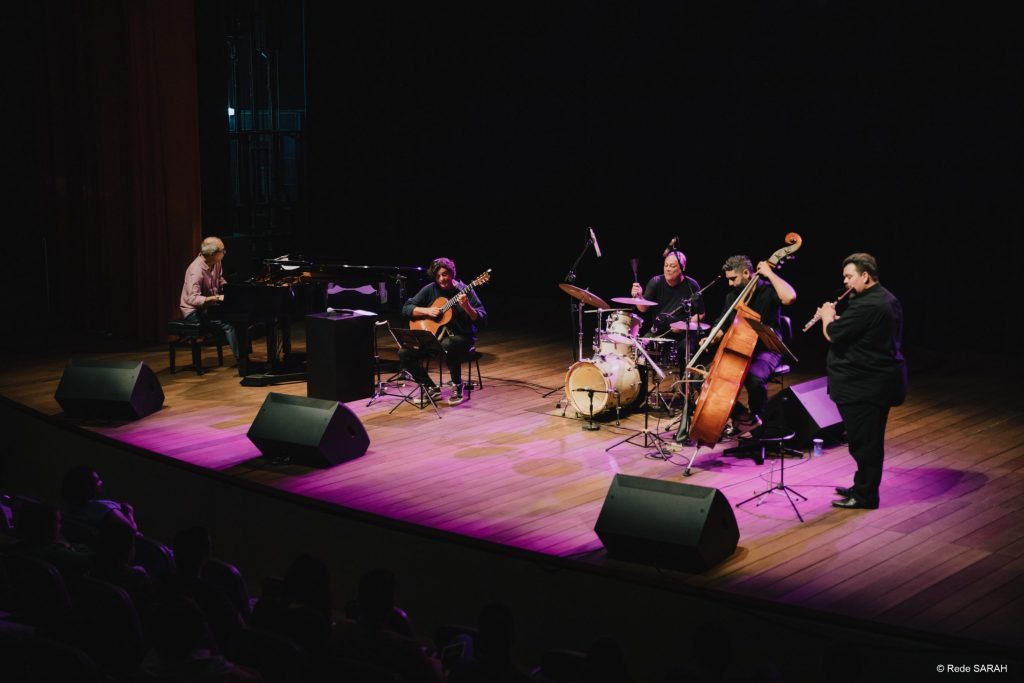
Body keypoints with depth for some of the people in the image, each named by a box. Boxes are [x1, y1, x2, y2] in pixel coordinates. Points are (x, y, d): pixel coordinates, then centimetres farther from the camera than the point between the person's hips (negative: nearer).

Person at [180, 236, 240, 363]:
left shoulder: (215, 263, -3)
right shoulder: (196, 270, -29)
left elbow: (220, 281, 18)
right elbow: (192, 299, -38)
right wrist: (216, 298, -43)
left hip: (208, 307, 9)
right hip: (194, 312, -9)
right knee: (228, 325, -25)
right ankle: (240, 360, -19)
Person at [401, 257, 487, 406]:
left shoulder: (465, 291, -8)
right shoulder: (430, 290, 2)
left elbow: (481, 319, -14)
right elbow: (406, 309, 2)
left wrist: (466, 307, -32)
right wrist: (427, 311, -14)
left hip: (462, 337, -4)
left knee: (448, 345, -40)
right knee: (404, 353, -15)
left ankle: (457, 386, -16)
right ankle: (431, 389, -1)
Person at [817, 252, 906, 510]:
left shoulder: (866, 305, -22)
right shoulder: (887, 300, 13)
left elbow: (832, 333, -20)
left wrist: (827, 315, -1)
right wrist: (835, 318, 12)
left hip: (865, 387, -11)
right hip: (879, 381, 11)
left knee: (863, 441, -1)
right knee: (867, 439, 18)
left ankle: (865, 496, 7)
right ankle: (862, 486, 29)